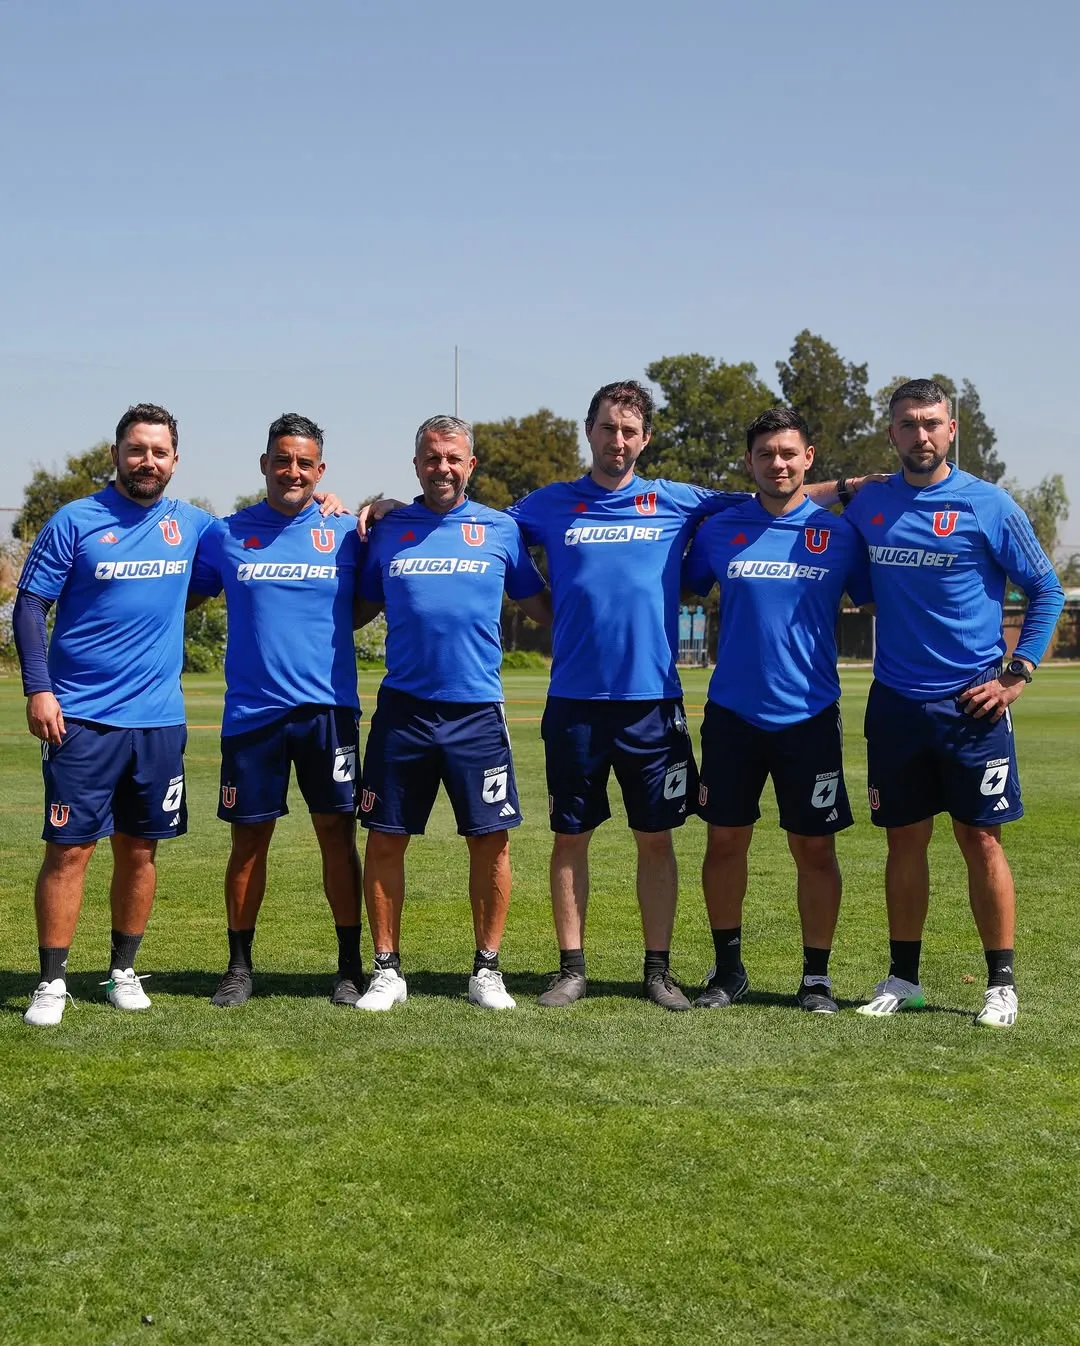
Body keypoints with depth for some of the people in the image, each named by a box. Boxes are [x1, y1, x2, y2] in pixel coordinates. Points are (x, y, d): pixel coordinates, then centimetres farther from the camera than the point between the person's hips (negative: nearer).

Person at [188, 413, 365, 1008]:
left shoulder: (344, 534, 4)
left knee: (337, 831, 0)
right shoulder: (225, 535, 6)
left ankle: (350, 965, 10)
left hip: (328, 708, 0)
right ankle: (239, 965, 17)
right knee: (249, 838, 6)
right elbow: (183, 597, 16)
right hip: (251, 710, 1)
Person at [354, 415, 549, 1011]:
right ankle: (387, 970, 14)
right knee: (384, 839, 2)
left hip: (476, 710, -1)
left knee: (491, 839, 0)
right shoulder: (388, 531, 9)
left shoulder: (500, 530, 7)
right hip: (402, 708, 1)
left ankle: (487, 970, 14)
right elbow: (359, 609, 17)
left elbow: (539, 606, 15)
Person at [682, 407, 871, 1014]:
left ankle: (817, 976, 16)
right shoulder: (718, 531, 3)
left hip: (810, 714, -1)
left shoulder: (839, 534, 0)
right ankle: (728, 969, 22)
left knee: (814, 847, 3)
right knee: (725, 840, 6)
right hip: (733, 712, 1)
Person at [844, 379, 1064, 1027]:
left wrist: (1018, 674, -4)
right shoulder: (869, 504, 6)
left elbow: (1046, 590, 1)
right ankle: (903, 979, 19)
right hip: (895, 701, 3)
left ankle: (1002, 984, 9)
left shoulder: (988, 505, -4)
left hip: (972, 704, -3)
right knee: (905, 840, 9)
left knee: (981, 840, 0)